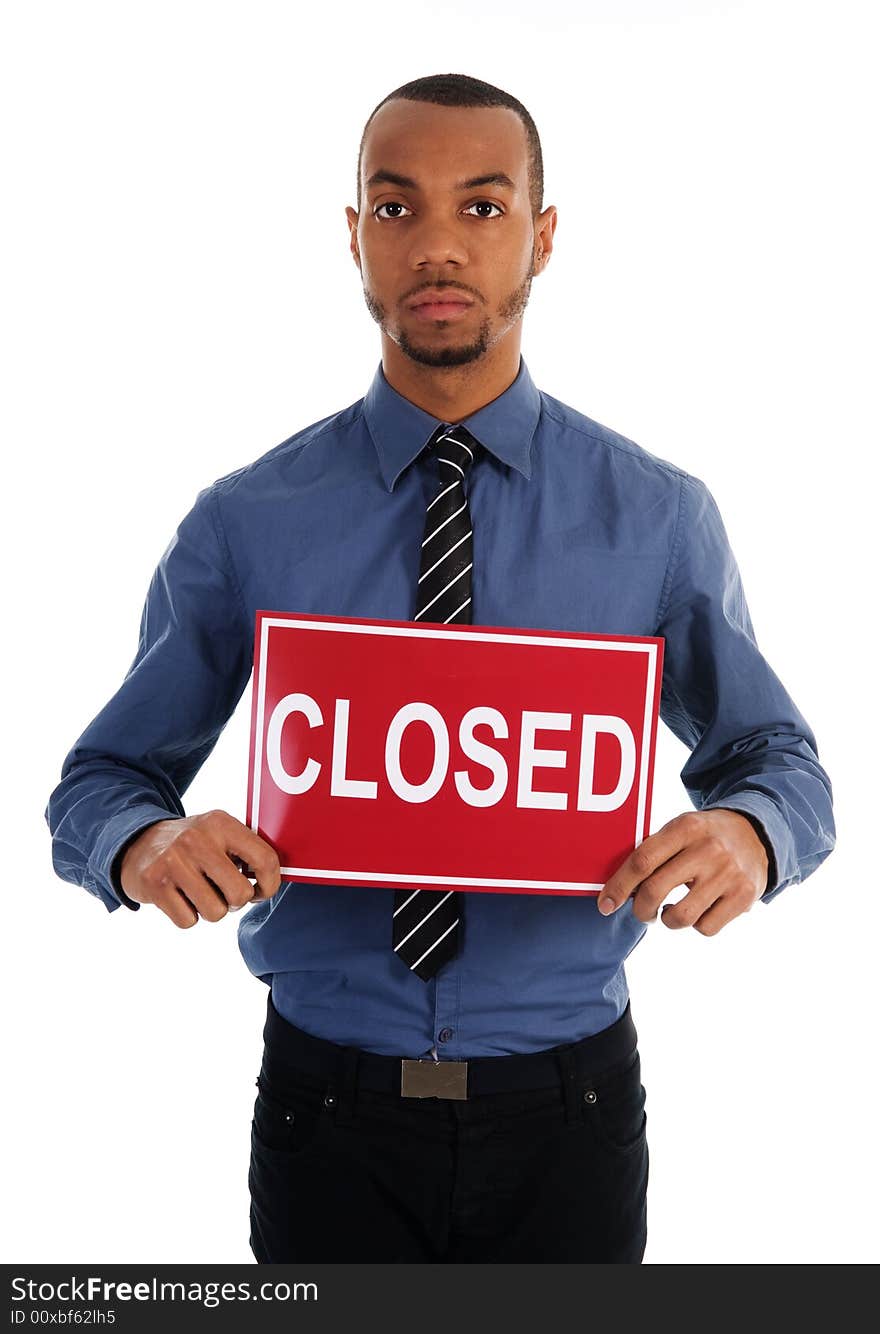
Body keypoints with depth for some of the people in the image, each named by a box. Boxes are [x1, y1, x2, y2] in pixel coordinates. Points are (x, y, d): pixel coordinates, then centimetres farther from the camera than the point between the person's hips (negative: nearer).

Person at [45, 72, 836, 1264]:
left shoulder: (660, 516, -4)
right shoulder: (245, 526, -6)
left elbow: (783, 758, 5)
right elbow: (98, 781, 1)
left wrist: (748, 832, -19)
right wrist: (142, 844, -22)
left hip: (568, 1110, 1)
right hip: (329, 1113, 0)